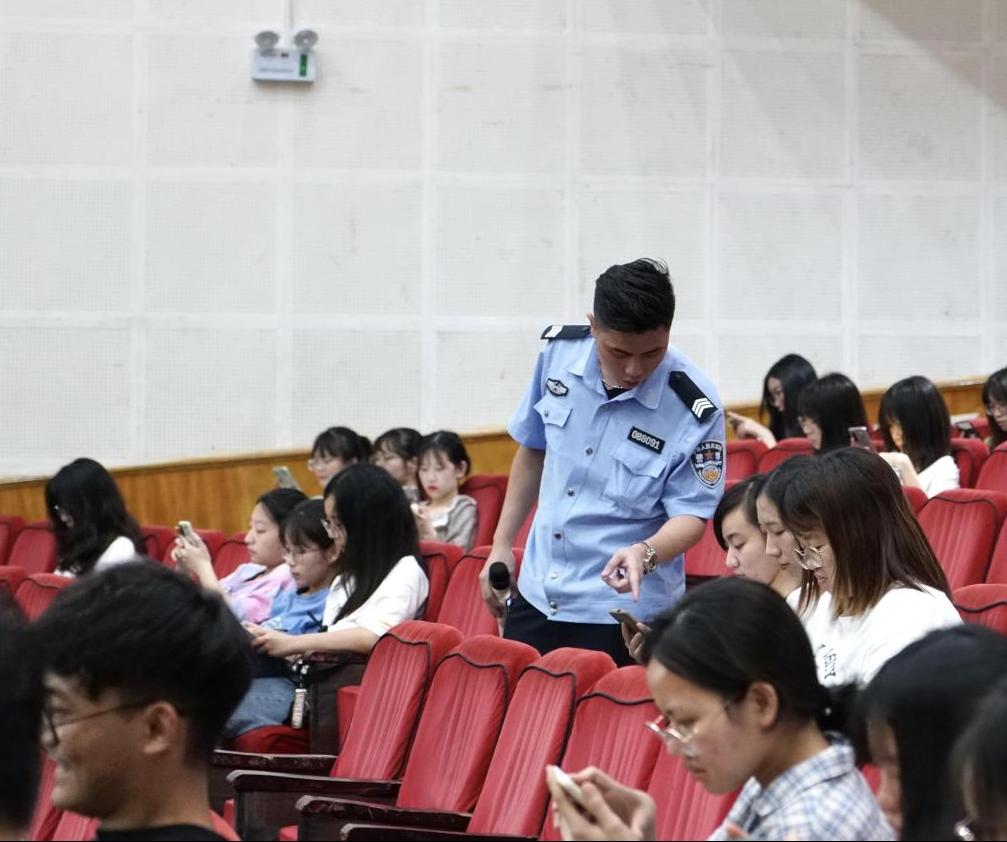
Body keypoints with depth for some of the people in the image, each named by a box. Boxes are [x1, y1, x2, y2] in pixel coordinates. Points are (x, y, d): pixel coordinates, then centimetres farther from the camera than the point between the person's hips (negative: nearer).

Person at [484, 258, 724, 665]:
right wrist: (502, 544, 14)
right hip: (537, 596, 5)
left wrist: (646, 553, -35)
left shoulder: (693, 406, -20)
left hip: (622, 608, -5)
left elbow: (692, 513, -14)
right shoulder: (559, 351, -6)